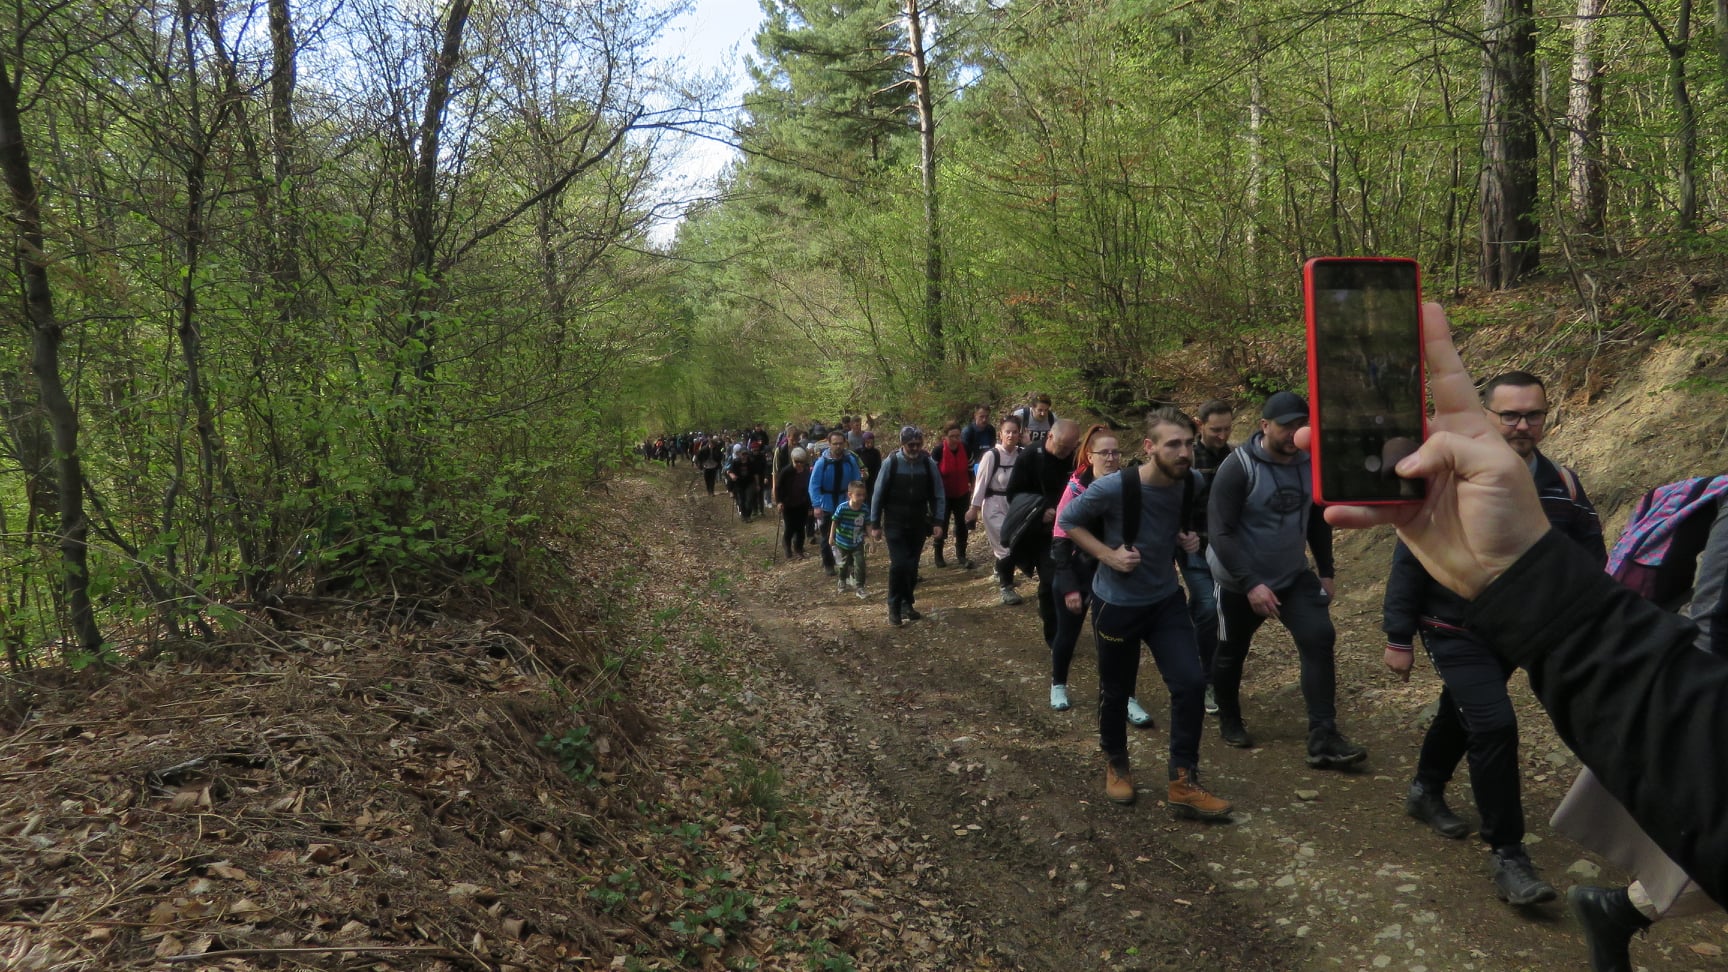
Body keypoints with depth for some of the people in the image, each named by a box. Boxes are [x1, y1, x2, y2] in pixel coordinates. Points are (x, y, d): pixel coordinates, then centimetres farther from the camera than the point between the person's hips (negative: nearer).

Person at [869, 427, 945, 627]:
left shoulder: (929, 464, -4)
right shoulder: (891, 463, -10)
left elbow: (937, 495, 2)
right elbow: (879, 494, -4)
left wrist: (937, 522, -4)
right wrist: (875, 524, -2)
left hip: (918, 524, 3)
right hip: (895, 524, -2)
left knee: (912, 566, 9)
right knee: (899, 564, -11)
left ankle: (907, 604, 24)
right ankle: (893, 607, 2)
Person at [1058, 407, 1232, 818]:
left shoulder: (1188, 484, -7)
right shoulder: (1113, 487, -24)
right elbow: (1069, 520, -9)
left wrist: (1183, 539, -6)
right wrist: (1108, 554, -20)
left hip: (1166, 599, 4)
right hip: (1116, 604, -4)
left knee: (1191, 682, -6)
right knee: (1116, 691, 11)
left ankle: (1184, 784, 5)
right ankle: (1116, 766, 37)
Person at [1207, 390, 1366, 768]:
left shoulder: (1309, 464, -2)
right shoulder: (1238, 468, -21)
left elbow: (1318, 520, 12)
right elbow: (1221, 532, -24)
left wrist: (1326, 572, 11)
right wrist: (1251, 584, -31)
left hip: (1294, 575, 5)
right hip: (1240, 582, -4)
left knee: (1319, 639, -11)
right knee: (1232, 652, 11)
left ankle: (1323, 740, -9)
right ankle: (1229, 721, 36)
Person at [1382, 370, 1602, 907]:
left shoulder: (1563, 485, -5)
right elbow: (1409, 563, -12)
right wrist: (1399, 638, -11)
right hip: (1456, 635, -5)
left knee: (1461, 713, 22)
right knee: (1494, 724, -18)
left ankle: (1427, 792, 47)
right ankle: (1508, 856, -6)